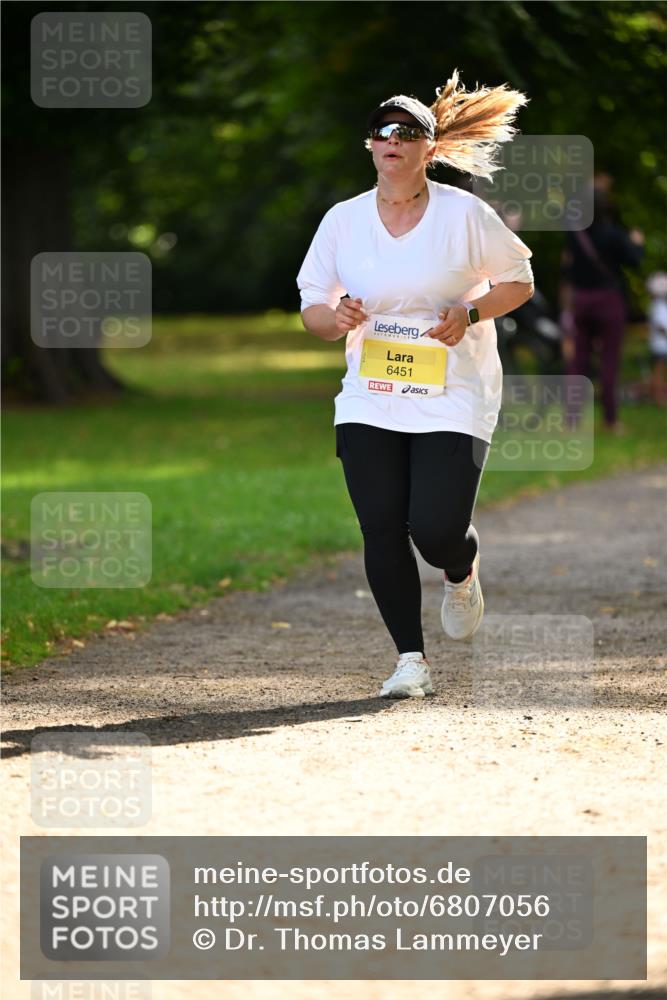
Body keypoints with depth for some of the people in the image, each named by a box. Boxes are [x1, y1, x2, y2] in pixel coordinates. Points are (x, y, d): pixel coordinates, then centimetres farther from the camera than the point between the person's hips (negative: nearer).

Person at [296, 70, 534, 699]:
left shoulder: (464, 213, -3)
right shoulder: (343, 220, 4)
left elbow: (520, 281, 6)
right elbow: (311, 306, 9)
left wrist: (470, 313, -13)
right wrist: (335, 318, -15)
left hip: (454, 399, -3)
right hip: (368, 402, 3)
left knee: (437, 531, -12)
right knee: (382, 531, -6)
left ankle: (462, 574, 26)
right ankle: (410, 659, 7)